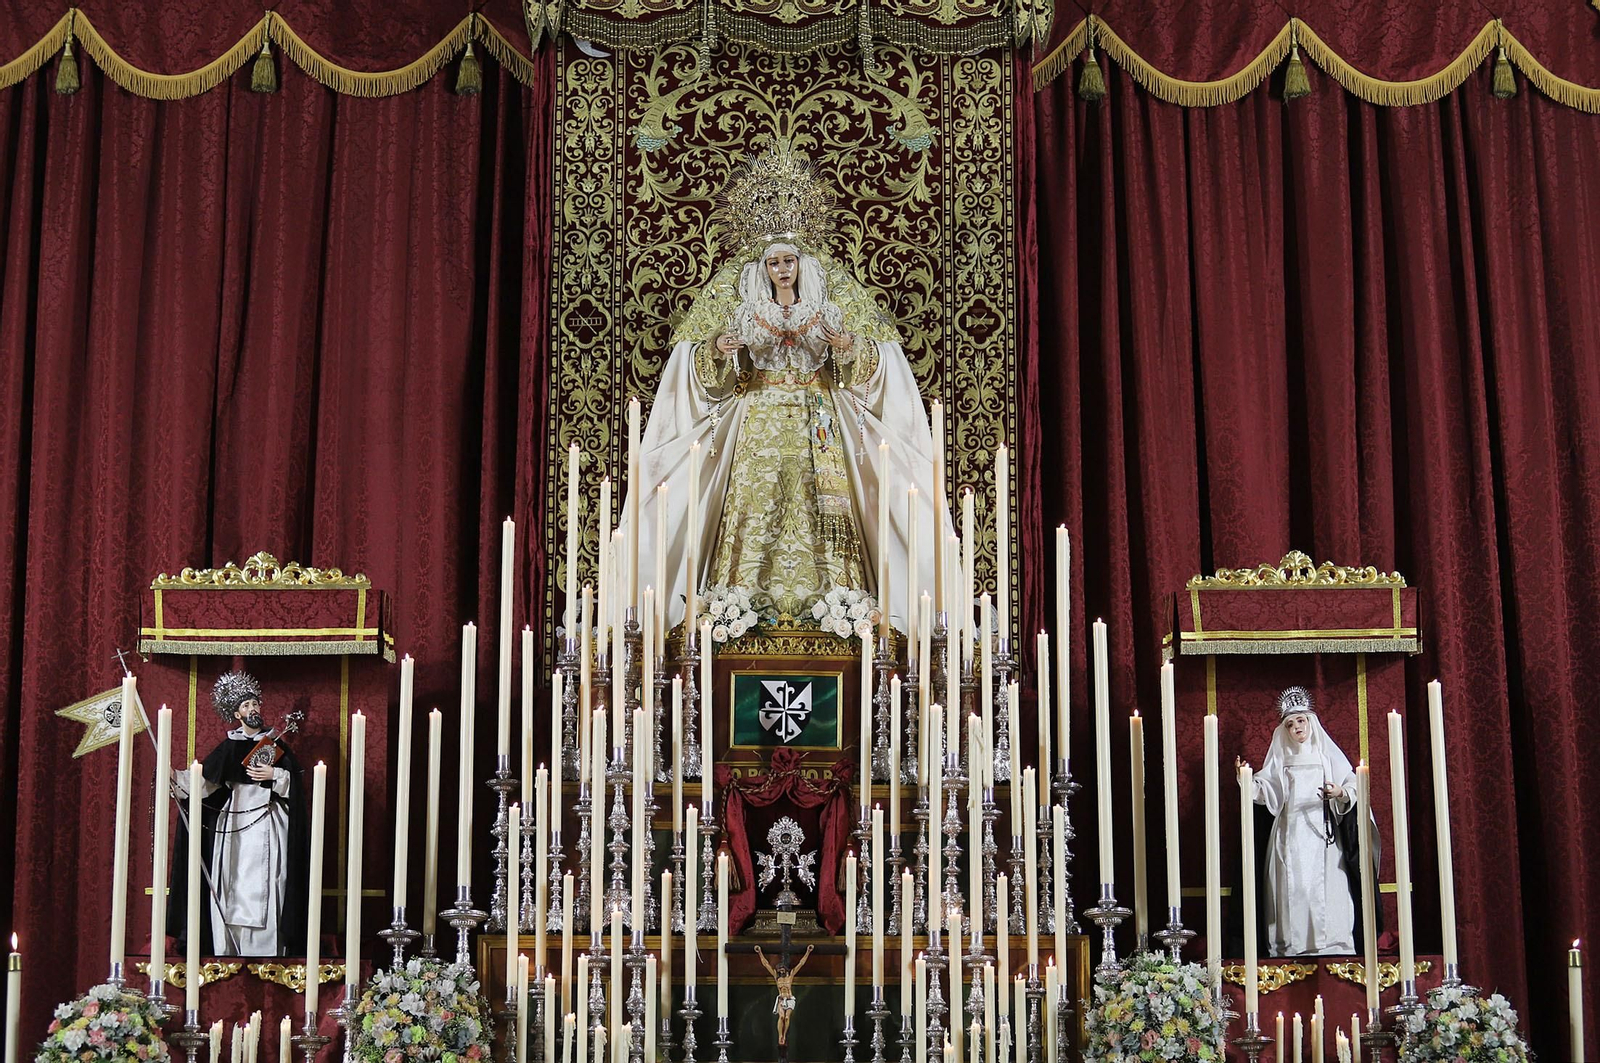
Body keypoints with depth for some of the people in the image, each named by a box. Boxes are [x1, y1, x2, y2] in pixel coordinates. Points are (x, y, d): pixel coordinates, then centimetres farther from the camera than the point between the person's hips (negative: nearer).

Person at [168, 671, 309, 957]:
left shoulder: (275, 743, 8)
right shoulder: (229, 747, 10)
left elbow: (294, 779, 3)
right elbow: (205, 778, 4)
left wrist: (274, 775, -13)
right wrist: (175, 778, -8)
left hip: (267, 825, -1)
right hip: (234, 825, 2)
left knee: (264, 888, -6)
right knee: (233, 888, -2)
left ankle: (265, 950, -5)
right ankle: (231, 949, 2)